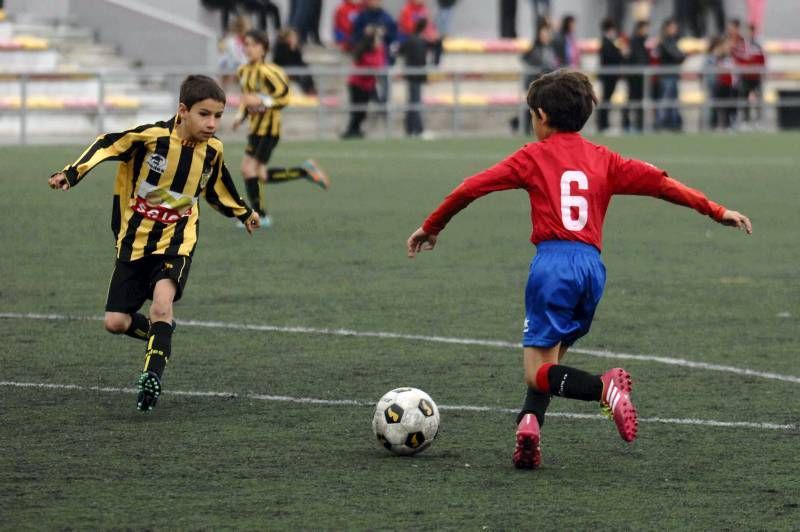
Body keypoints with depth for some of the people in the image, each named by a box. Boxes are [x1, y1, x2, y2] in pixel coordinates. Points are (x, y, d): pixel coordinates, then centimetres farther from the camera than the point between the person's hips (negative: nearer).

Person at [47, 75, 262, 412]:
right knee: (115, 322, 0)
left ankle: (153, 374, -20)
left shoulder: (212, 150, -2)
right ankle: (160, 333, 31)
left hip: (176, 242, 0)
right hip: (134, 242, 0)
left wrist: (243, 213, 32)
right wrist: (71, 174, -24)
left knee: (162, 300, -29)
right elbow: (106, 146, -11)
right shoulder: (152, 136, -18)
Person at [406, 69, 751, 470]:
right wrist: (716, 211, 12)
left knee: (538, 373, -2)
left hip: (553, 261, -4)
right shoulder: (603, 160, 16)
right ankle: (530, 422, -7)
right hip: (593, 267, 4)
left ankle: (603, 387, -28)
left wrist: (431, 227, 18)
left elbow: (472, 188, 6)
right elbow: (657, 182, 10)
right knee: (550, 358, 18)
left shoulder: (533, 158, 7)